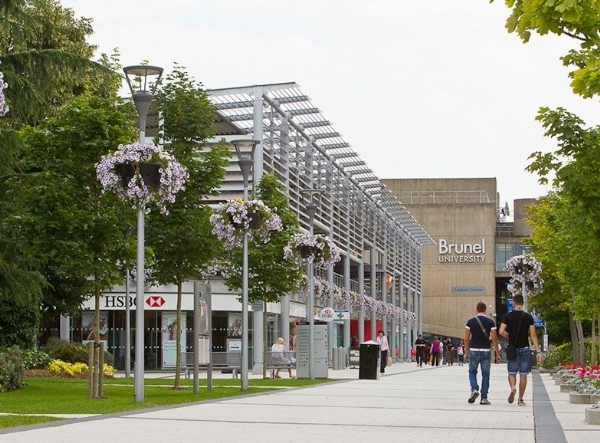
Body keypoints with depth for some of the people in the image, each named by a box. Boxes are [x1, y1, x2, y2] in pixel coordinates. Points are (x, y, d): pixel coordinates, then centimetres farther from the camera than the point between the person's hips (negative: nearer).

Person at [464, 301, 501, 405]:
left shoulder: (470, 321, 0)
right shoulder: (490, 322, -1)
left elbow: (466, 339, -1)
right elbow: (494, 339, -4)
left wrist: (466, 352, 9)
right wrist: (497, 354, 1)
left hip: (473, 350, 0)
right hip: (486, 351, 0)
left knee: (472, 372, 15)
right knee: (485, 374, 7)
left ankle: (474, 389, -10)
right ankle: (484, 398, 5)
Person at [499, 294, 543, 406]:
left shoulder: (508, 316, -2)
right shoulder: (528, 317, -2)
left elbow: (501, 331, -11)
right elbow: (533, 335, -5)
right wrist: (538, 352, -6)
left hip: (513, 348, 0)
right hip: (525, 348, 0)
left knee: (511, 373, 9)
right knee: (523, 375, 6)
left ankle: (513, 387, -22)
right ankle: (520, 399, 8)